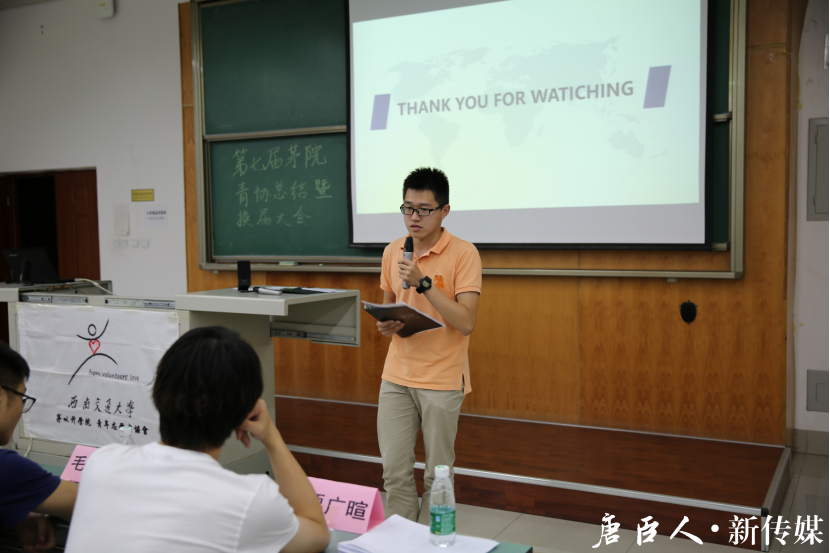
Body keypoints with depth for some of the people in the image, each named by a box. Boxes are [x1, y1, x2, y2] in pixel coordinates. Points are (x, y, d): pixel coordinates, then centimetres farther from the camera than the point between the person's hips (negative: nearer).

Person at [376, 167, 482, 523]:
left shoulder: (463, 254, -10)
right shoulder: (392, 252, 7)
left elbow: (466, 322, -18)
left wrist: (423, 283, -24)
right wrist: (386, 324, -3)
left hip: (442, 379, -4)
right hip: (396, 376, 5)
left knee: (437, 475, 6)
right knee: (394, 471, 6)